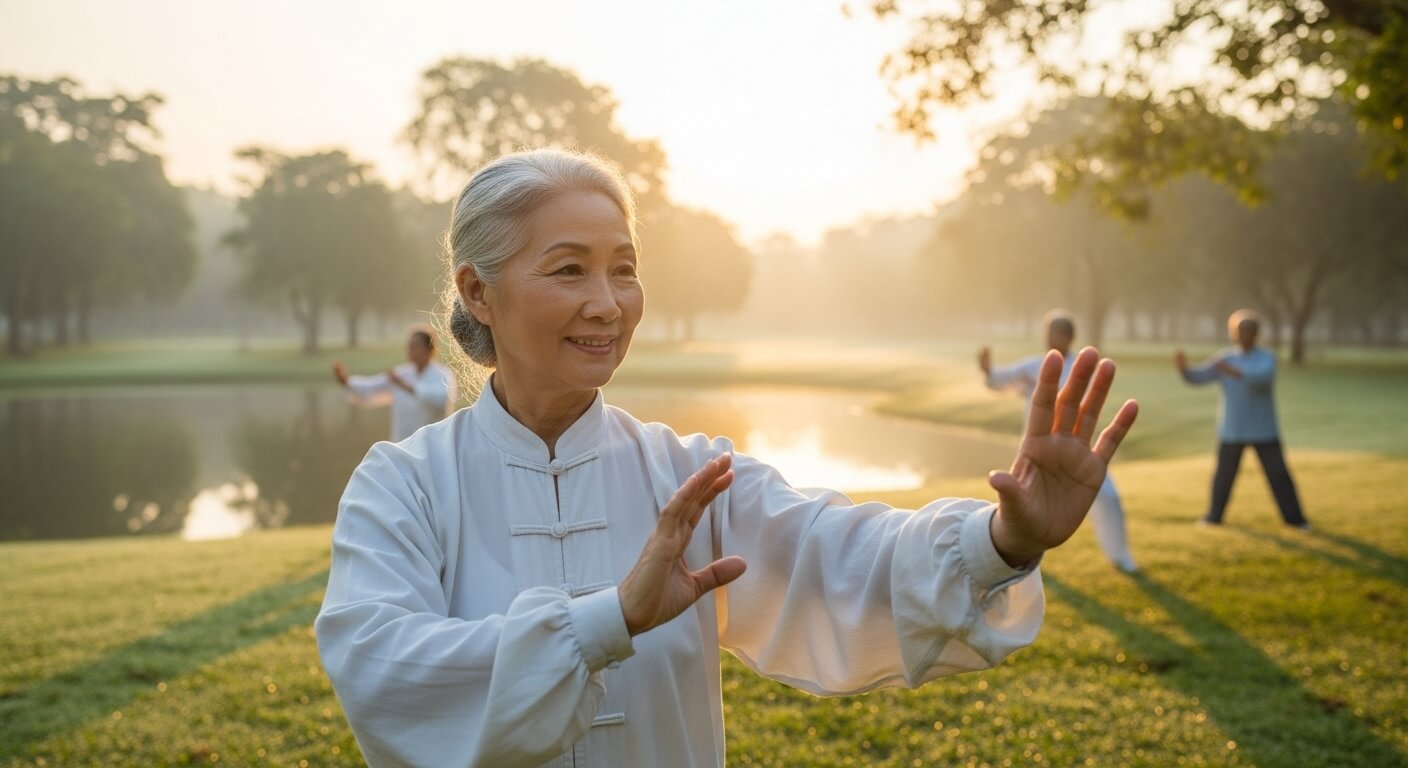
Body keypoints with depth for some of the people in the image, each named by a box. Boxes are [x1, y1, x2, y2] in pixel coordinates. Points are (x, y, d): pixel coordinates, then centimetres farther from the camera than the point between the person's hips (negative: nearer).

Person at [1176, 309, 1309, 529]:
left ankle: (1294, 518, 11)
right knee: (1224, 474, 5)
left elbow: (1262, 379, -28)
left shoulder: (1267, 358, -7)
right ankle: (1214, 516, 20)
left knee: (1278, 473, -1)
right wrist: (1183, 366, -27)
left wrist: (1234, 372, -42)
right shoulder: (1224, 358, 2)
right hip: (1231, 429, 2)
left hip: (1263, 429, -2)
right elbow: (1197, 377, -5)